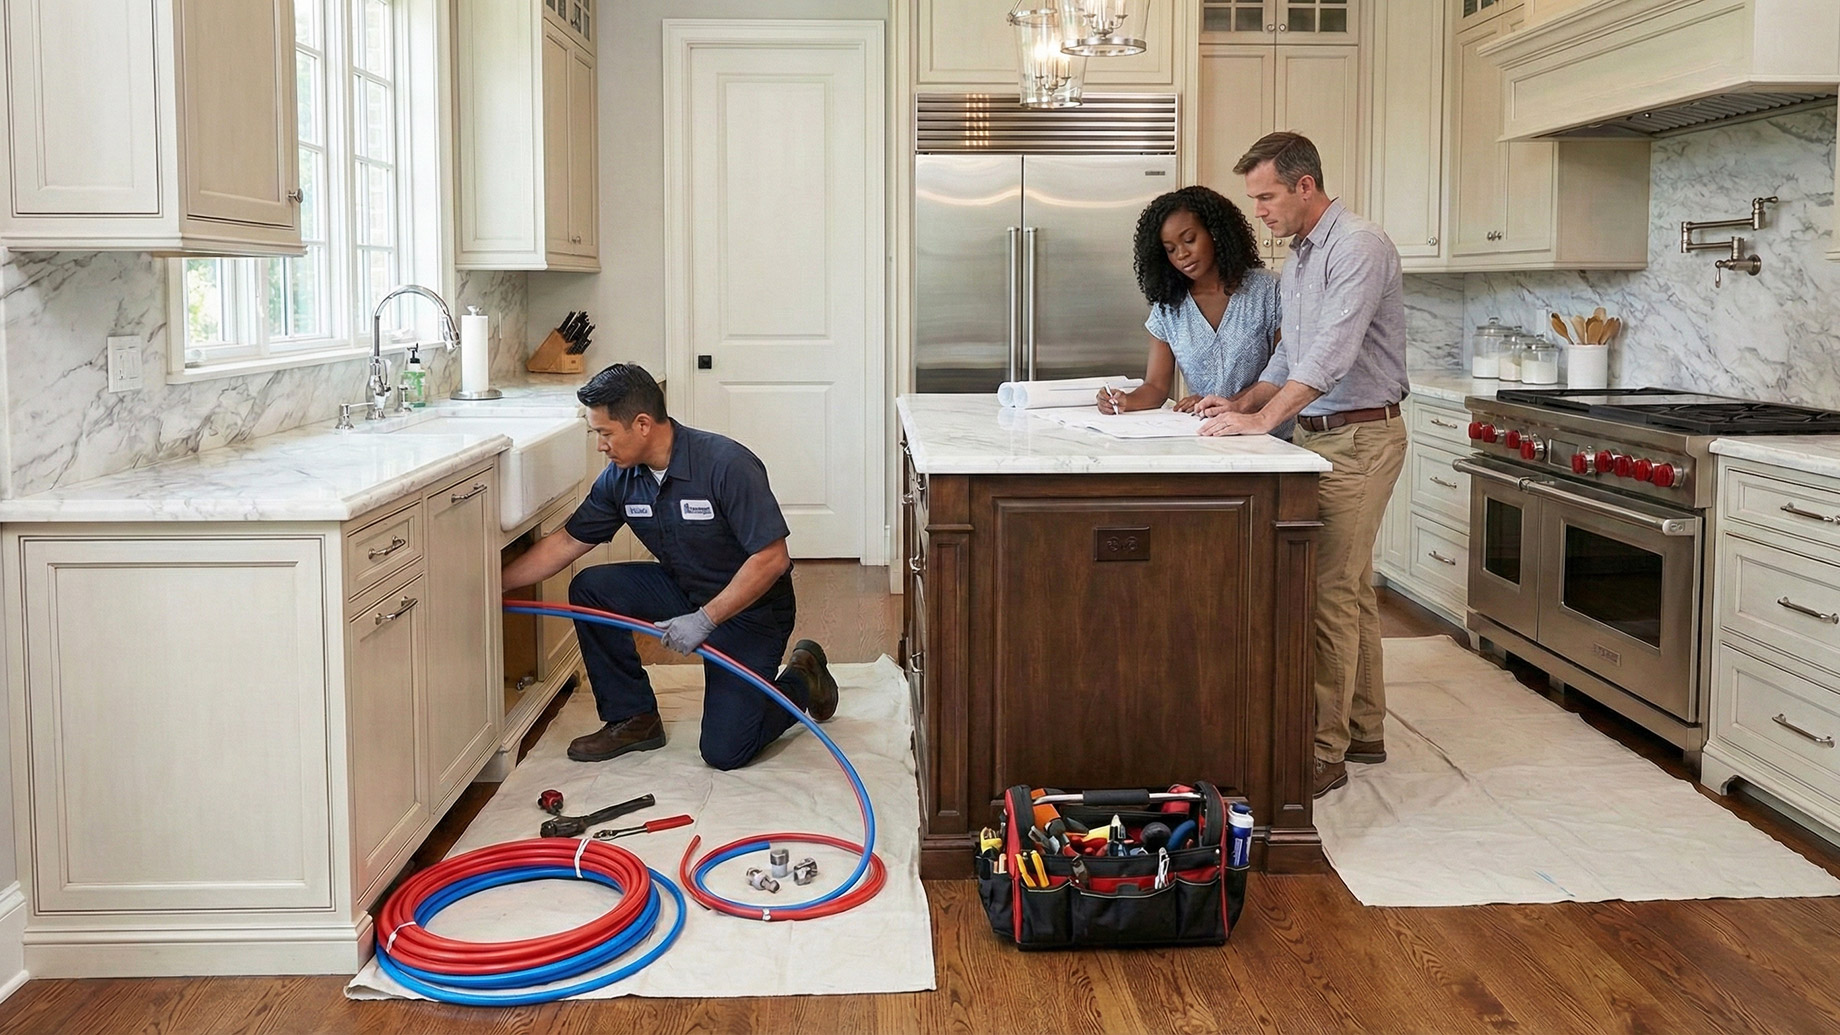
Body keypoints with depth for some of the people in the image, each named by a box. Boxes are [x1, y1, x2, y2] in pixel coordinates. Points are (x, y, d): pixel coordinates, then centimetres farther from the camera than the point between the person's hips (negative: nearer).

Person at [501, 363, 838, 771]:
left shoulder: (727, 465, -28)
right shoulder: (620, 478, -7)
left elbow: (771, 559, -27)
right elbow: (566, 542, 3)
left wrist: (705, 619, -27)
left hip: (750, 606, -6)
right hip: (683, 591, 7)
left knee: (725, 751, -13)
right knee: (590, 588, -14)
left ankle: (802, 679, 16)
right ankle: (633, 718, 1)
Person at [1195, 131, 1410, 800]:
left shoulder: (1358, 246, -14)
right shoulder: (1297, 261, 17)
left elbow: (1332, 352, -24)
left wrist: (1263, 420, -27)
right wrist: (1241, 403, 8)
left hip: (1359, 438, -10)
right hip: (1318, 437, 10)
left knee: (1330, 591, -11)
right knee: (1349, 587, 15)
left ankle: (1323, 751, -6)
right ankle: (1363, 731, 25)